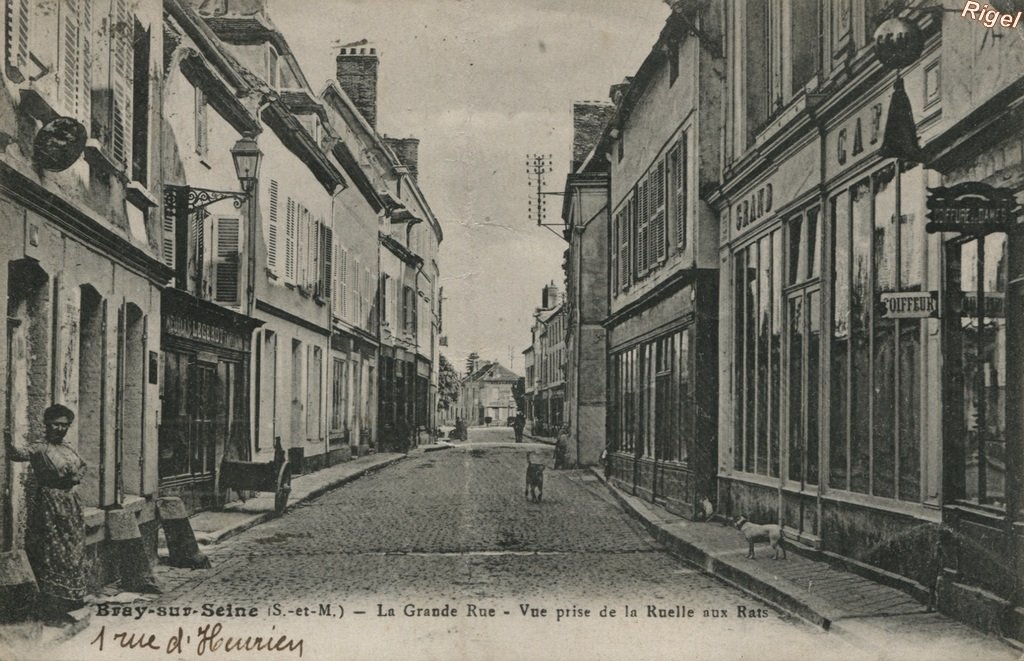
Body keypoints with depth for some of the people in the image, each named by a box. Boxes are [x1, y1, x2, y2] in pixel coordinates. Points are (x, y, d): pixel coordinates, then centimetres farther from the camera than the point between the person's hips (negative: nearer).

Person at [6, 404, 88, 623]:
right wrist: (11, 445, -53)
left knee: (74, 553, 14)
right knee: (52, 555, -4)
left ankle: (71, 599, 27)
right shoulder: (39, 449, -12)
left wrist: (76, 477, 3)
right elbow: (20, 454, -32)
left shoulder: (68, 449, 9)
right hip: (49, 505, -7)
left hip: (71, 504, 7)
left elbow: (82, 467, 23)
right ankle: (53, 606, 3)